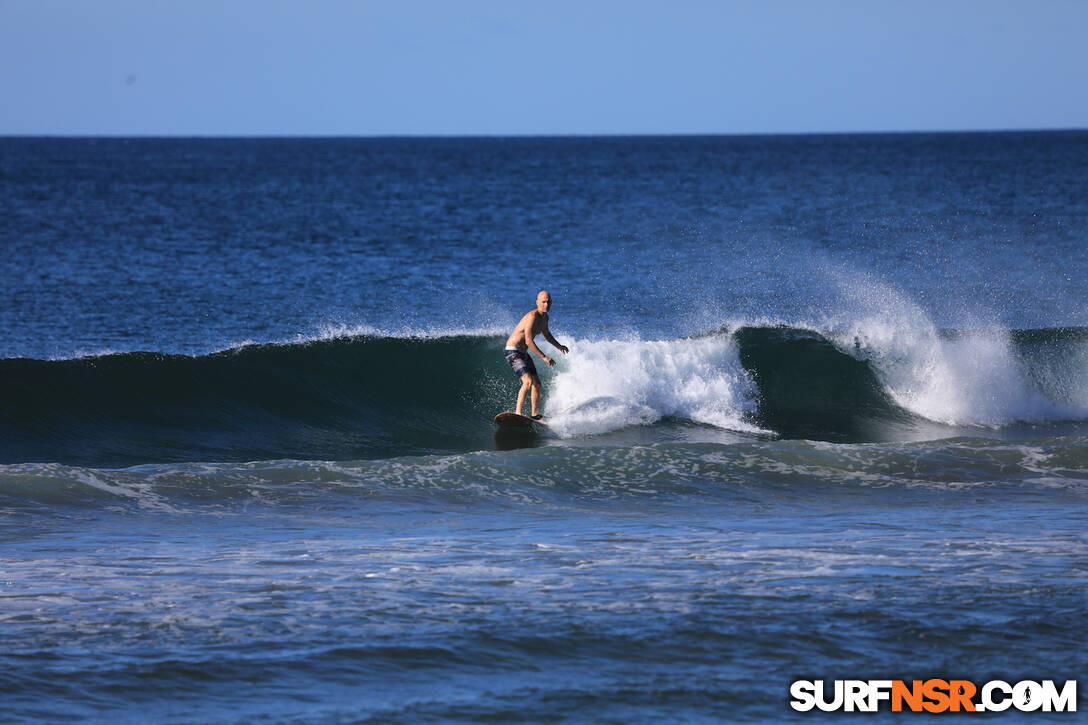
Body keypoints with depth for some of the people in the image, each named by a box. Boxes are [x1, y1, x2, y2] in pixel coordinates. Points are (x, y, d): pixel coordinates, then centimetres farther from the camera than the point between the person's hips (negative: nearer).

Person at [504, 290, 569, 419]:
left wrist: (559, 346, 33)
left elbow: (546, 334, 29)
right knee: (528, 381, -26)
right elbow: (529, 341, -27)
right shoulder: (532, 317, -23)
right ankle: (517, 413, -30)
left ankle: (534, 415, 23)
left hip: (523, 354, 10)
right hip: (513, 352, -10)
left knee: (537, 385, 12)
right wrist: (544, 357, -26)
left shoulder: (544, 317, 7)